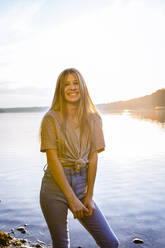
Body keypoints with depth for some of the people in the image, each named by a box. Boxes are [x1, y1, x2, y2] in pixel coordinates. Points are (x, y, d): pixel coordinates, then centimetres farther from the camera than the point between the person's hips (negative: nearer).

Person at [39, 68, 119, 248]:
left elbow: (93, 158, 0)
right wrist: (72, 198, -12)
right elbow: (53, 160, -11)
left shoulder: (93, 119, 4)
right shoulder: (51, 118, -6)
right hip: (55, 187, -2)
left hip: (82, 184, 3)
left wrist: (89, 196, -4)